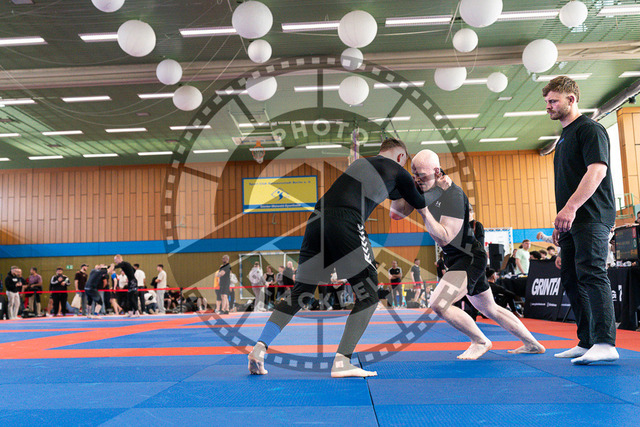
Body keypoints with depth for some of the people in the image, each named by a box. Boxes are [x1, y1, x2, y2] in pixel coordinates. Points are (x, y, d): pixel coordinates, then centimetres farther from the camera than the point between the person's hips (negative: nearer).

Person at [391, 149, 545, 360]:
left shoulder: (452, 195, -24)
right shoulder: (422, 188, 1)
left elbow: (444, 238, -29)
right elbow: (396, 213, 1)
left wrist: (423, 210, -32)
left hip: (469, 258, -10)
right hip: (456, 259, 10)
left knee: (438, 304, -22)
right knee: (490, 309, 21)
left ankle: (480, 342, -1)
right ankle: (532, 344, 38)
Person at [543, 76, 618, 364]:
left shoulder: (589, 129, -6)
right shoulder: (564, 137, 23)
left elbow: (597, 170, -19)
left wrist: (571, 207, -26)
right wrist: (561, 222, 20)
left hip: (591, 218, -10)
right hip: (572, 221, 10)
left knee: (591, 273, -18)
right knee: (570, 278, 8)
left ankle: (606, 344, -18)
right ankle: (587, 343, 14)